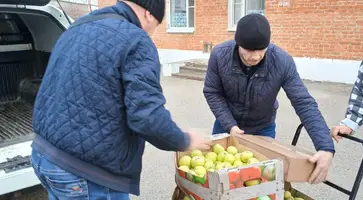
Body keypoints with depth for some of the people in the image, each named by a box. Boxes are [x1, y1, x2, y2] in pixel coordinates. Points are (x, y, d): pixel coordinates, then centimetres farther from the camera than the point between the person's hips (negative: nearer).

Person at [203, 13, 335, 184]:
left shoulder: (282, 62, -28)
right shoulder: (219, 55, -25)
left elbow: (304, 103, -27)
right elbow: (212, 93, -12)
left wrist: (326, 147, -37)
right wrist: (229, 125, -23)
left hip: (263, 129, -1)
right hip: (227, 124, 1)